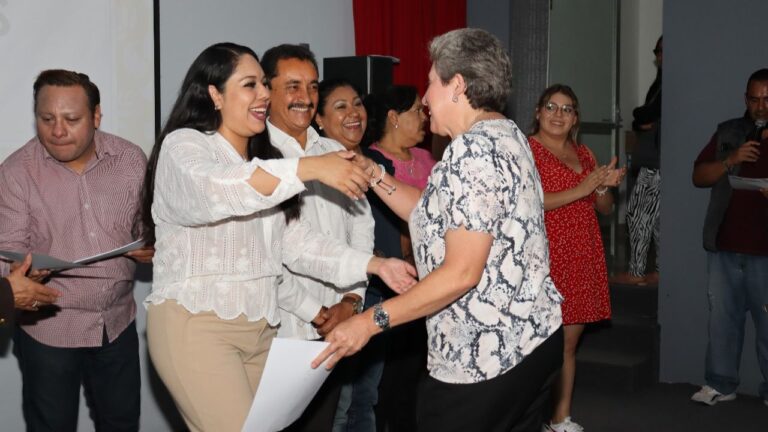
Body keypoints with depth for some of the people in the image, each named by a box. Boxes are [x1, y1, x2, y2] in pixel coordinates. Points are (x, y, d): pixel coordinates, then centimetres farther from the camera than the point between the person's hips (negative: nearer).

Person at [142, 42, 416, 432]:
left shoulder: (262, 159, 18)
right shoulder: (183, 145, -6)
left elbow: (295, 241, 9)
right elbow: (214, 191, -30)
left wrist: (373, 265, -1)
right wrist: (306, 168, -32)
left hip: (259, 329, 7)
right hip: (194, 325, -7)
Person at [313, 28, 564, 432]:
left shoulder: (473, 150, -19)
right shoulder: (504, 136, 11)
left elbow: (460, 273, -23)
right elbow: (437, 216, 15)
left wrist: (372, 321, -19)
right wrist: (372, 174, 11)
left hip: (485, 357, -10)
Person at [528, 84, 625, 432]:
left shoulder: (584, 154, 17)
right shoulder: (526, 149, -3)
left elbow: (605, 209, 19)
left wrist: (605, 186, -2)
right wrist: (581, 189, -18)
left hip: (583, 259, 6)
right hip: (545, 258, -6)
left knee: (569, 341, 11)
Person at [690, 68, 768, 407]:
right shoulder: (728, 132, 12)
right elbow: (698, 177, 9)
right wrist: (730, 161, -8)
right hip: (724, 245, 3)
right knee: (722, 316, 8)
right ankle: (720, 384, 17)